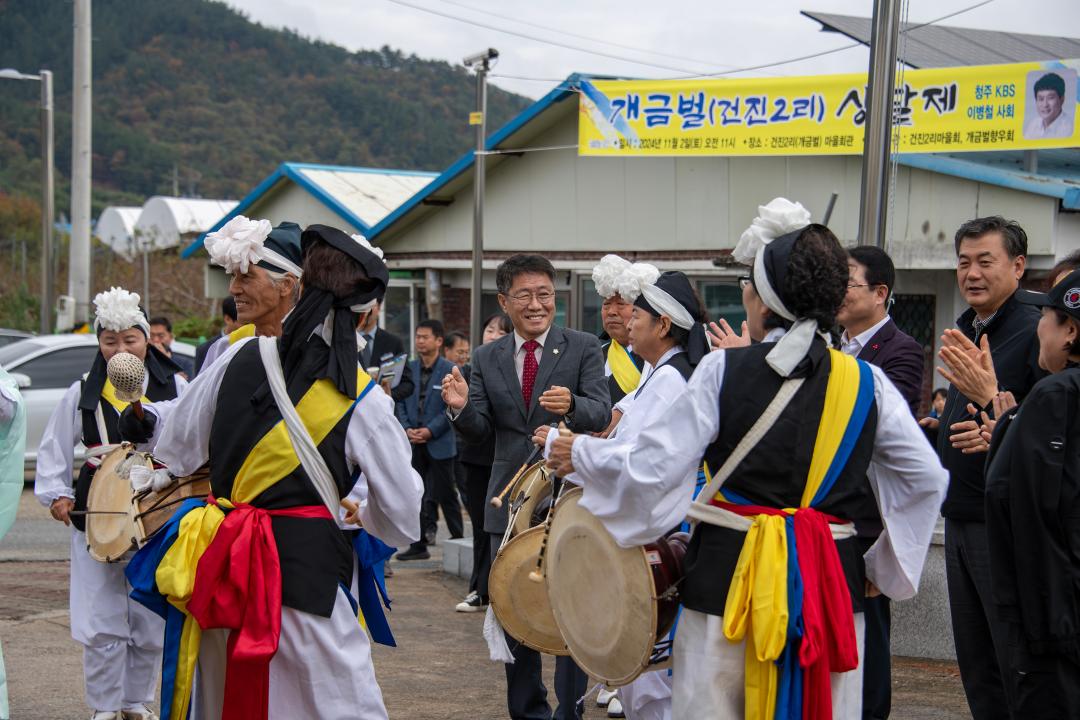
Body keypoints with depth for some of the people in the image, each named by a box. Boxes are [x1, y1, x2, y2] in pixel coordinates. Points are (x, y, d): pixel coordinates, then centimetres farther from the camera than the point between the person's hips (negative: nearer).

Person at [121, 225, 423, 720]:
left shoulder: (241, 357, -1)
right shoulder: (363, 400, -7)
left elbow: (174, 452, 10)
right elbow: (402, 521, -1)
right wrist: (363, 513, 20)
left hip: (219, 567, 4)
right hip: (305, 566, -4)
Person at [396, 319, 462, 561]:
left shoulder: (450, 370, -5)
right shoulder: (409, 369, 9)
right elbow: (401, 403, 10)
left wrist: (430, 430, -15)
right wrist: (407, 429, -5)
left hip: (439, 443, -5)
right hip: (413, 442, 5)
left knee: (445, 494, 2)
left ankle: (458, 538, 14)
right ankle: (419, 544, 14)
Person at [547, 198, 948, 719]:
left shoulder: (722, 372, -9)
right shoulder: (867, 382, 0)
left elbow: (652, 467, -10)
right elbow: (926, 480, 6)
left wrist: (581, 454, 8)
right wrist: (883, 569, 16)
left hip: (731, 576, -3)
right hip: (834, 582, 3)